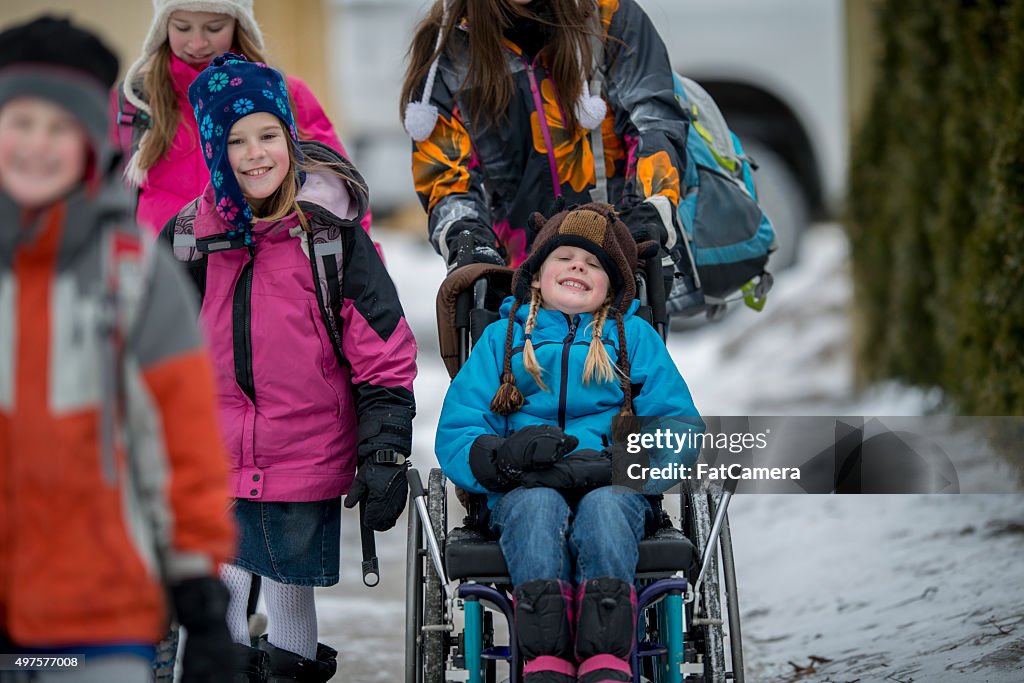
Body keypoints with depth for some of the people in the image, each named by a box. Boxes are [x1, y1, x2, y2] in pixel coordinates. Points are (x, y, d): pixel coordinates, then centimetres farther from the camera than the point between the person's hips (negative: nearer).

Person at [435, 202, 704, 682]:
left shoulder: (635, 337, 20)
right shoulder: (502, 337, 20)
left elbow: (680, 430, 8)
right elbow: (455, 436, 10)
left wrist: (611, 463, -13)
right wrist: (506, 455, -15)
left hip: (614, 488, 0)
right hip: (524, 492, 0)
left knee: (603, 508, -36)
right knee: (538, 507, -35)